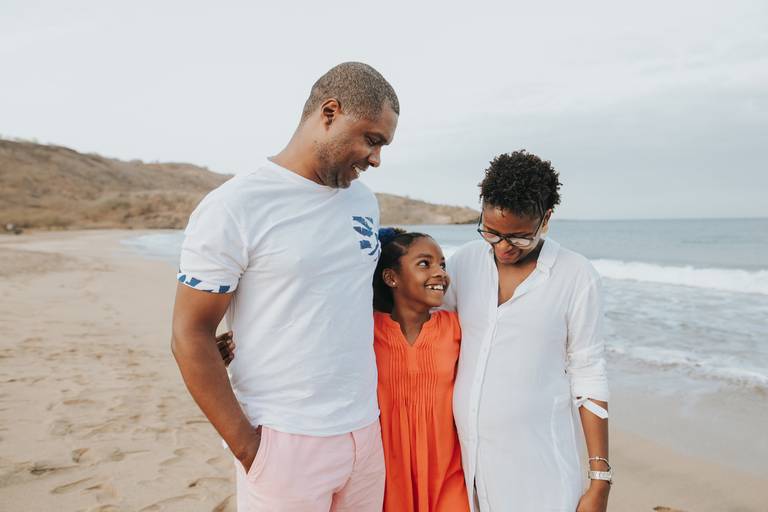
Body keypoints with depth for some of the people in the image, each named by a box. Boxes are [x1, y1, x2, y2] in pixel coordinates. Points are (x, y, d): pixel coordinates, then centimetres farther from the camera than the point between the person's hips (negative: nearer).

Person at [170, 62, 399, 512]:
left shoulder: (363, 199, 7)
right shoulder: (233, 208, -12)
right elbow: (191, 336, -10)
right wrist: (248, 448, -11)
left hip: (366, 433, 6)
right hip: (286, 442, -5)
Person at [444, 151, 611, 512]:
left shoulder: (576, 276, -8)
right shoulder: (465, 261, 0)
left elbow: (588, 379, -5)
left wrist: (599, 480, -4)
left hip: (537, 459, -3)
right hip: (465, 450, 3)